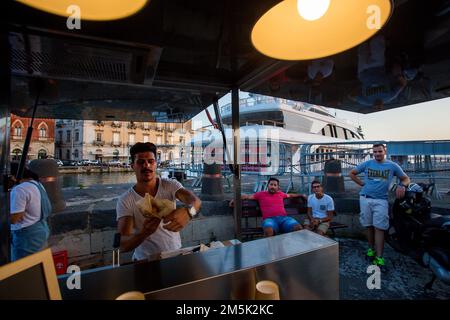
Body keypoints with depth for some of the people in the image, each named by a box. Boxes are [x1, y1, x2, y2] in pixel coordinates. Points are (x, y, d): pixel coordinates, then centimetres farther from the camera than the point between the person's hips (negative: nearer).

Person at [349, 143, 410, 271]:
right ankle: (371, 249, 26)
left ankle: (379, 257, -1)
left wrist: (402, 185, -10)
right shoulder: (367, 164, 7)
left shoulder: (392, 166, 7)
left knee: (379, 228, -5)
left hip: (381, 200, -1)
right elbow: (352, 173, 15)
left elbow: (406, 178, 12)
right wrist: (362, 183, 6)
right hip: (365, 198, 1)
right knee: (369, 226, 9)